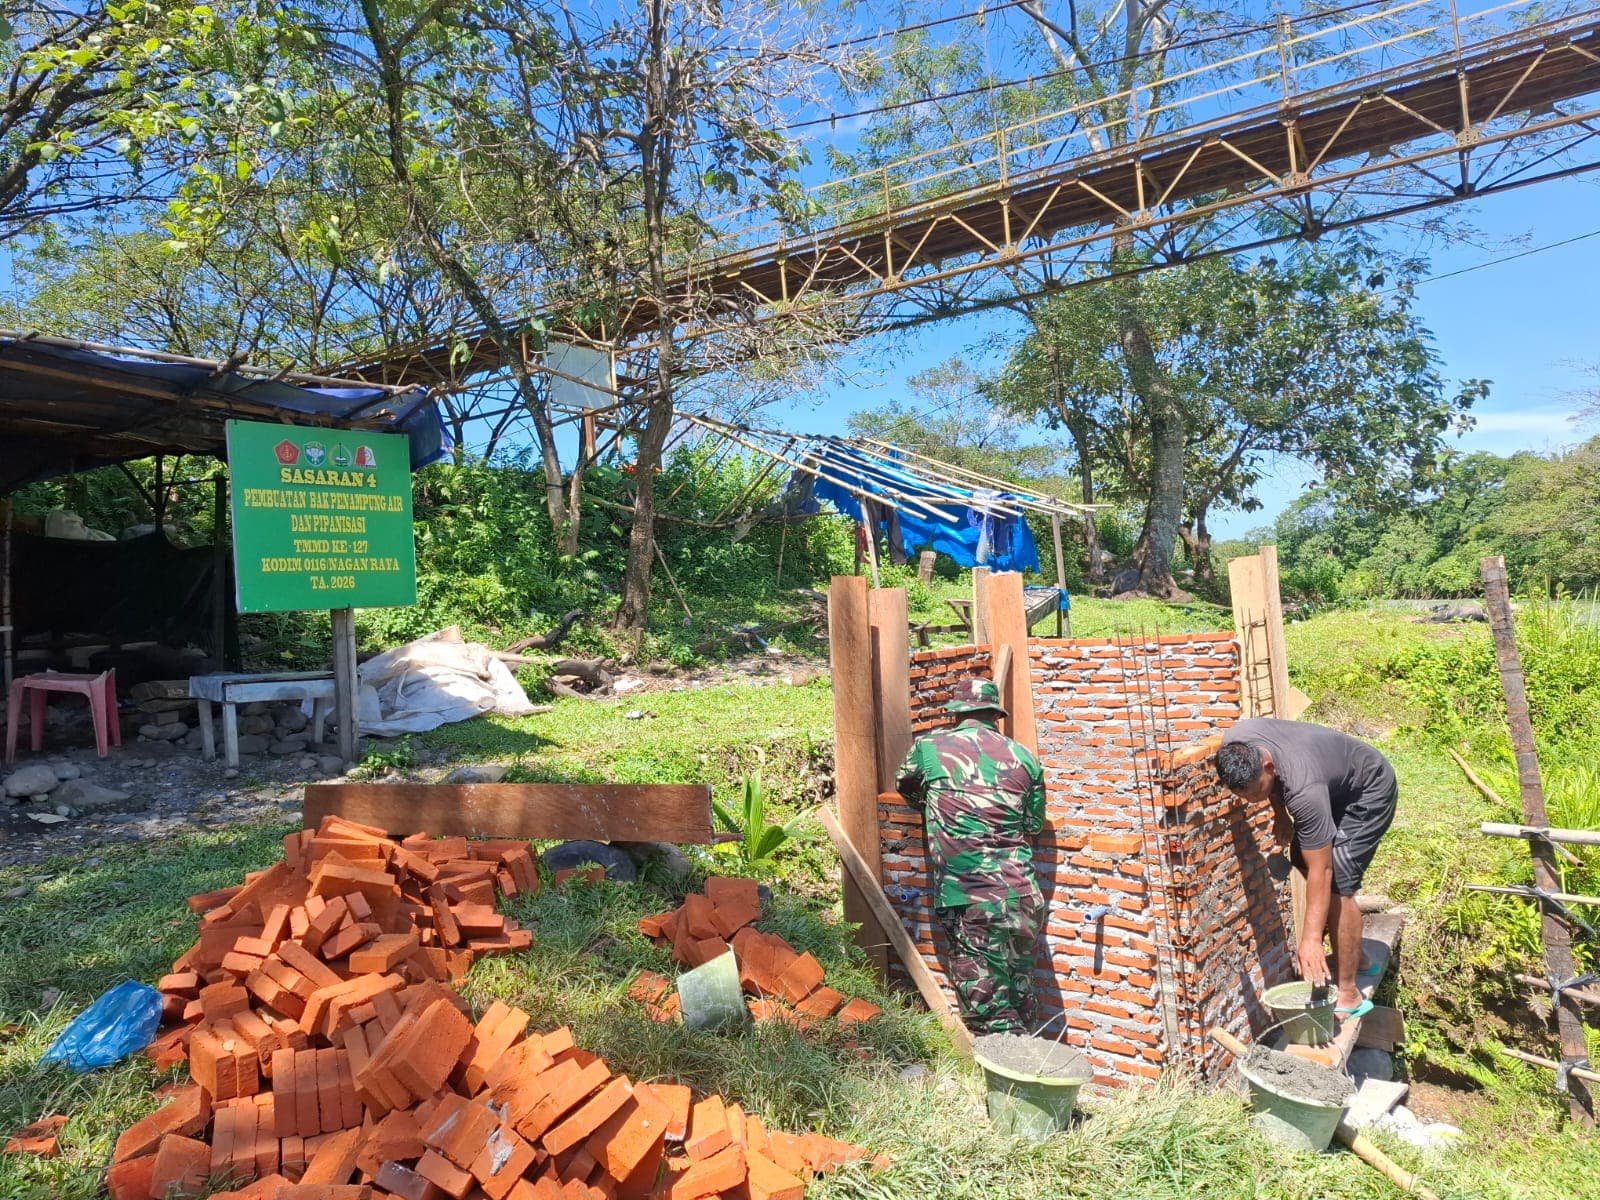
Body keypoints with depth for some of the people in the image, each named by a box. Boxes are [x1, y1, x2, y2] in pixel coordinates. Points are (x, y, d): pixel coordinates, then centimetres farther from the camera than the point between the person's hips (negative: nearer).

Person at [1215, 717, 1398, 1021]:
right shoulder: (1235, 743, -25)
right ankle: (1358, 963, 26)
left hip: (1369, 791, -8)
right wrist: (1280, 813, 2)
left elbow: (1320, 871, -36)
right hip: (1335, 786, 8)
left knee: (1336, 883, -16)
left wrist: (1311, 938, -37)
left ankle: (1349, 995, -5)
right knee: (1301, 862, 10)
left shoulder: (1304, 788, -42)